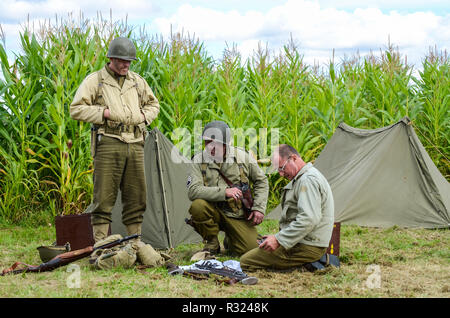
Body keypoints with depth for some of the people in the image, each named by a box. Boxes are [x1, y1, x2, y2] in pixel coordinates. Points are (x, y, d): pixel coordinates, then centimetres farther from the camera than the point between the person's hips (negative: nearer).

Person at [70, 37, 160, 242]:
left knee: (136, 197, 7)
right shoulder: (94, 80, 2)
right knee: (104, 198, -7)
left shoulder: (137, 81, 17)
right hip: (108, 143, -5)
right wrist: (104, 113, -10)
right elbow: (76, 109, -1)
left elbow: (153, 105, 30)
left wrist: (144, 116, 9)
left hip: (135, 144, 5)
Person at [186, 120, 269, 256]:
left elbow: (261, 181, 8)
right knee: (197, 206, -34)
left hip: (238, 214, 1)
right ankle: (212, 244, -7)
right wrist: (224, 192, -28)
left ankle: (229, 241, 21)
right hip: (214, 211, -1)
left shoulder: (242, 156, -4)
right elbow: (192, 191, -20)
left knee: (251, 249, -17)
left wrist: (259, 208, -2)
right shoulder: (199, 160, -8)